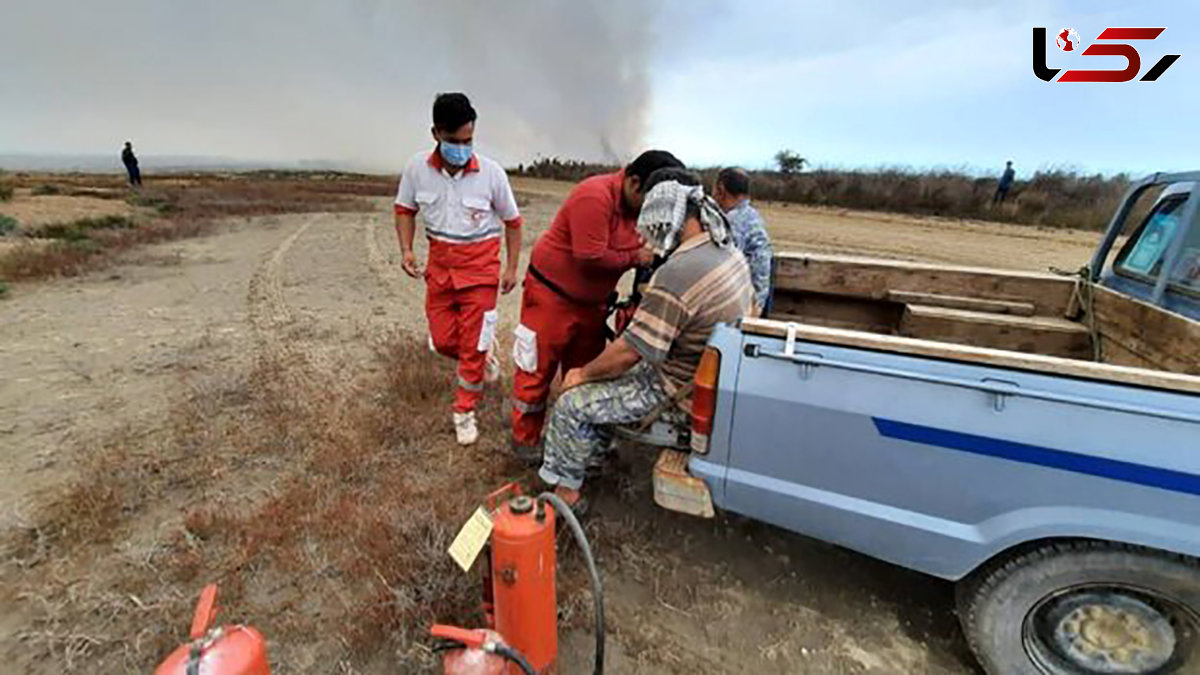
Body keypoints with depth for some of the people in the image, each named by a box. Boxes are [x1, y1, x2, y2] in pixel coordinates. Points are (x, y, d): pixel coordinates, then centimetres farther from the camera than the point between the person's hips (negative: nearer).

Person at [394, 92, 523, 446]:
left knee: (472, 345, 1)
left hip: (480, 267, -3)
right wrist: (406, 250, -7)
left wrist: (511, 268, -3)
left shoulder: (491, 172, -13)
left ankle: (464, 412, 21)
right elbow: (405, 209, 8)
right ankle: (484, 355, 41)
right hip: (439, 265, 3)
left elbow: (512, 221, -1)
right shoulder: (417, 168, -7)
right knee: (443, 341, 8)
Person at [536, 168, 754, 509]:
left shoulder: (677, 275, -31)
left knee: (571, 404, -3)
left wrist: (583, 374, -9)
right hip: (716, 377, 9)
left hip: (681, 394, -9)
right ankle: (596, 452, 34)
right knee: (606, 376, 22)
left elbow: (629, 352, -28)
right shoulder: (730, 252, -1)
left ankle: (566, 490, 15)